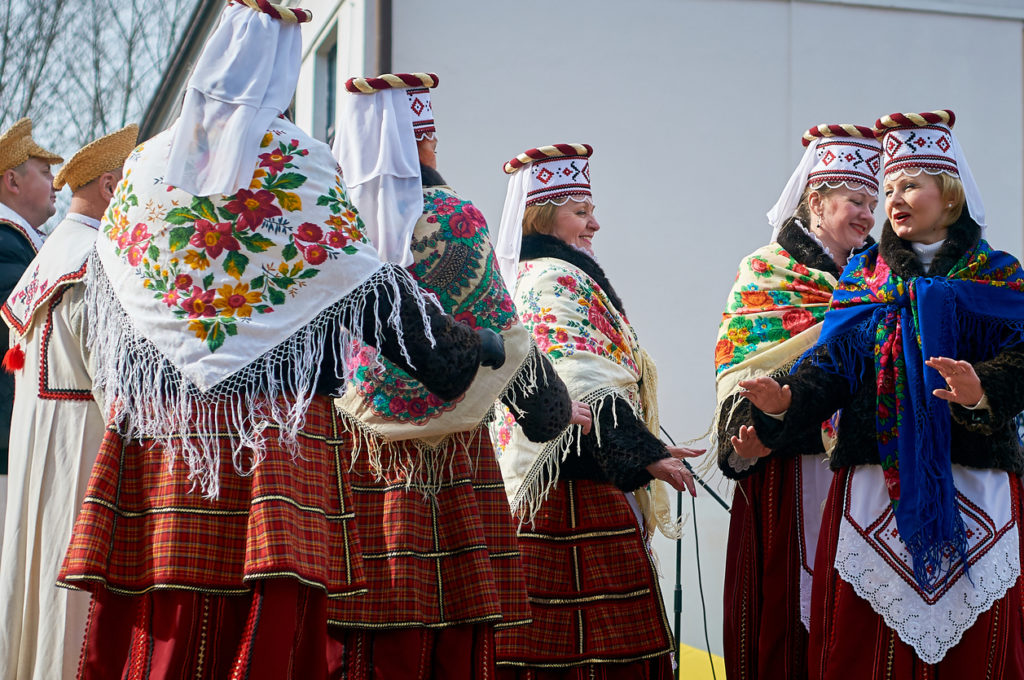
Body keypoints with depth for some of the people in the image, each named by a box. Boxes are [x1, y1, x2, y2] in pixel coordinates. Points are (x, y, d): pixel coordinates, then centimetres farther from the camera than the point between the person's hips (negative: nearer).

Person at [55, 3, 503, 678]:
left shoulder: (147, 160, 12)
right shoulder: (298, 159, -1)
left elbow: (106, 278, 22)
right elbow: (367, 287, -4)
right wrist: (474, 353, 7)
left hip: (156, 427, 4)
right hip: (276, 421, -4)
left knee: (154, 622, 4)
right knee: (269, 624, -3)